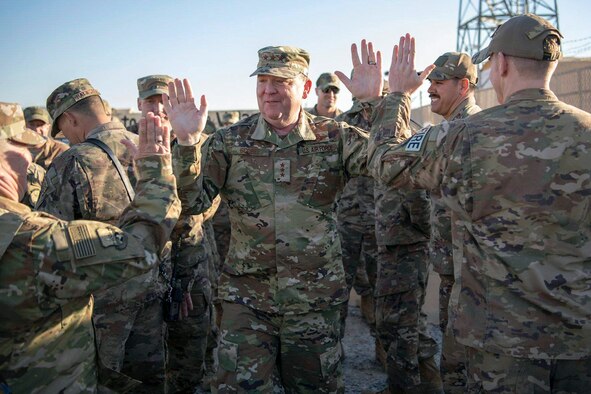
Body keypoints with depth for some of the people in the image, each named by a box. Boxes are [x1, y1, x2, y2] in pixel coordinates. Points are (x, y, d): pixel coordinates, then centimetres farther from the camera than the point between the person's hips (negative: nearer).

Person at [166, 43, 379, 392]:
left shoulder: (334, 137, -1)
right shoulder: (231, 141, -1)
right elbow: (191, 202, -7)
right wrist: (188, 142, -22)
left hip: (316, 301, 1)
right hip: (246, 301, 0)